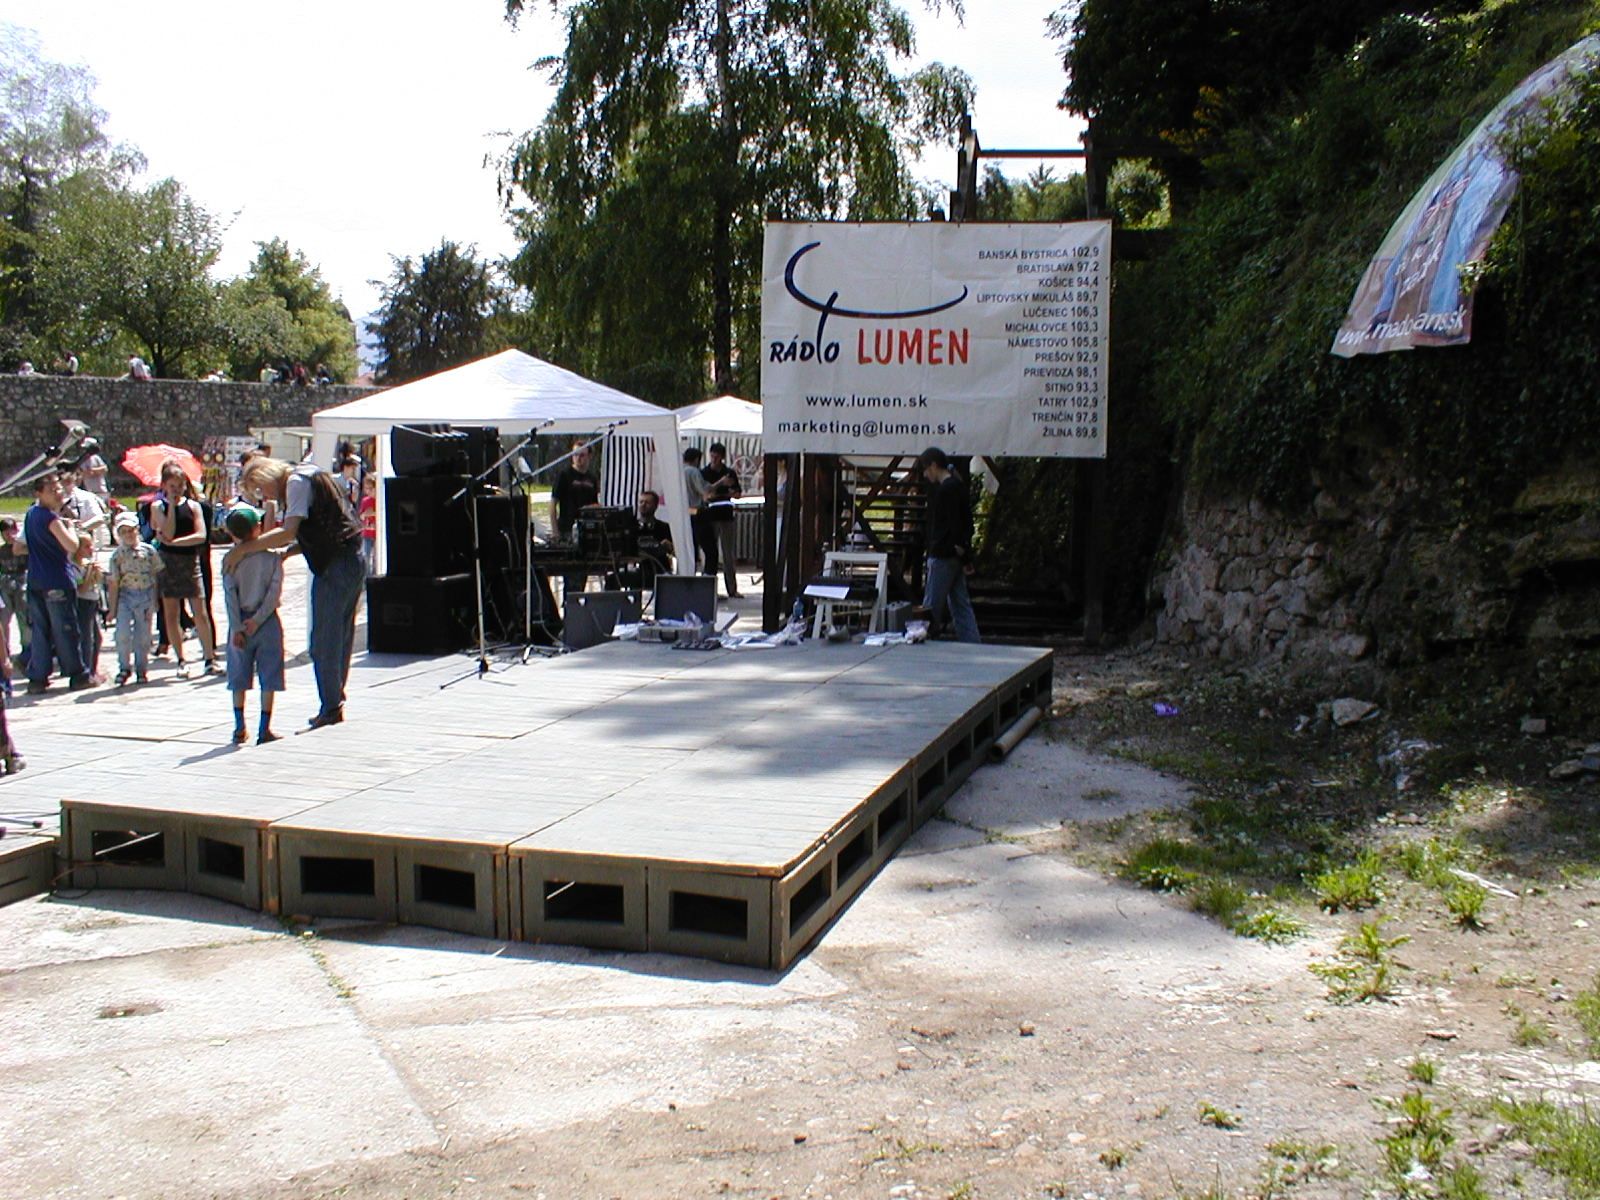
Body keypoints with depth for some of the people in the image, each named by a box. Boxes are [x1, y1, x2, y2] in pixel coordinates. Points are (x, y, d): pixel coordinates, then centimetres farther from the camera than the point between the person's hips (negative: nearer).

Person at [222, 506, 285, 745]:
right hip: (267, 621, -1)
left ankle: (240, 728, 15)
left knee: (239, 676, 12)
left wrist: (237, 628, -9)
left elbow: (230, 595, -8)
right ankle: (264, 730, 2)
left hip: (240, 622, 1)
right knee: (268, 676, 3)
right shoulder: (272, 555, -5)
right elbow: (275, 590, -12)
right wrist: (258, 619, -11)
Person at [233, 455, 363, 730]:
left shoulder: (297, 481, -9)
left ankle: (330, 709, -1)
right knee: (341, 639, 13)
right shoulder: (310, 476, 20)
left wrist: (245, 548, -17)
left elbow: (288, 532, -20)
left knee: (324, 642, -5)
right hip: (352, 563, 10)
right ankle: (335, 703, 18)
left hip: (334, 567, -10)